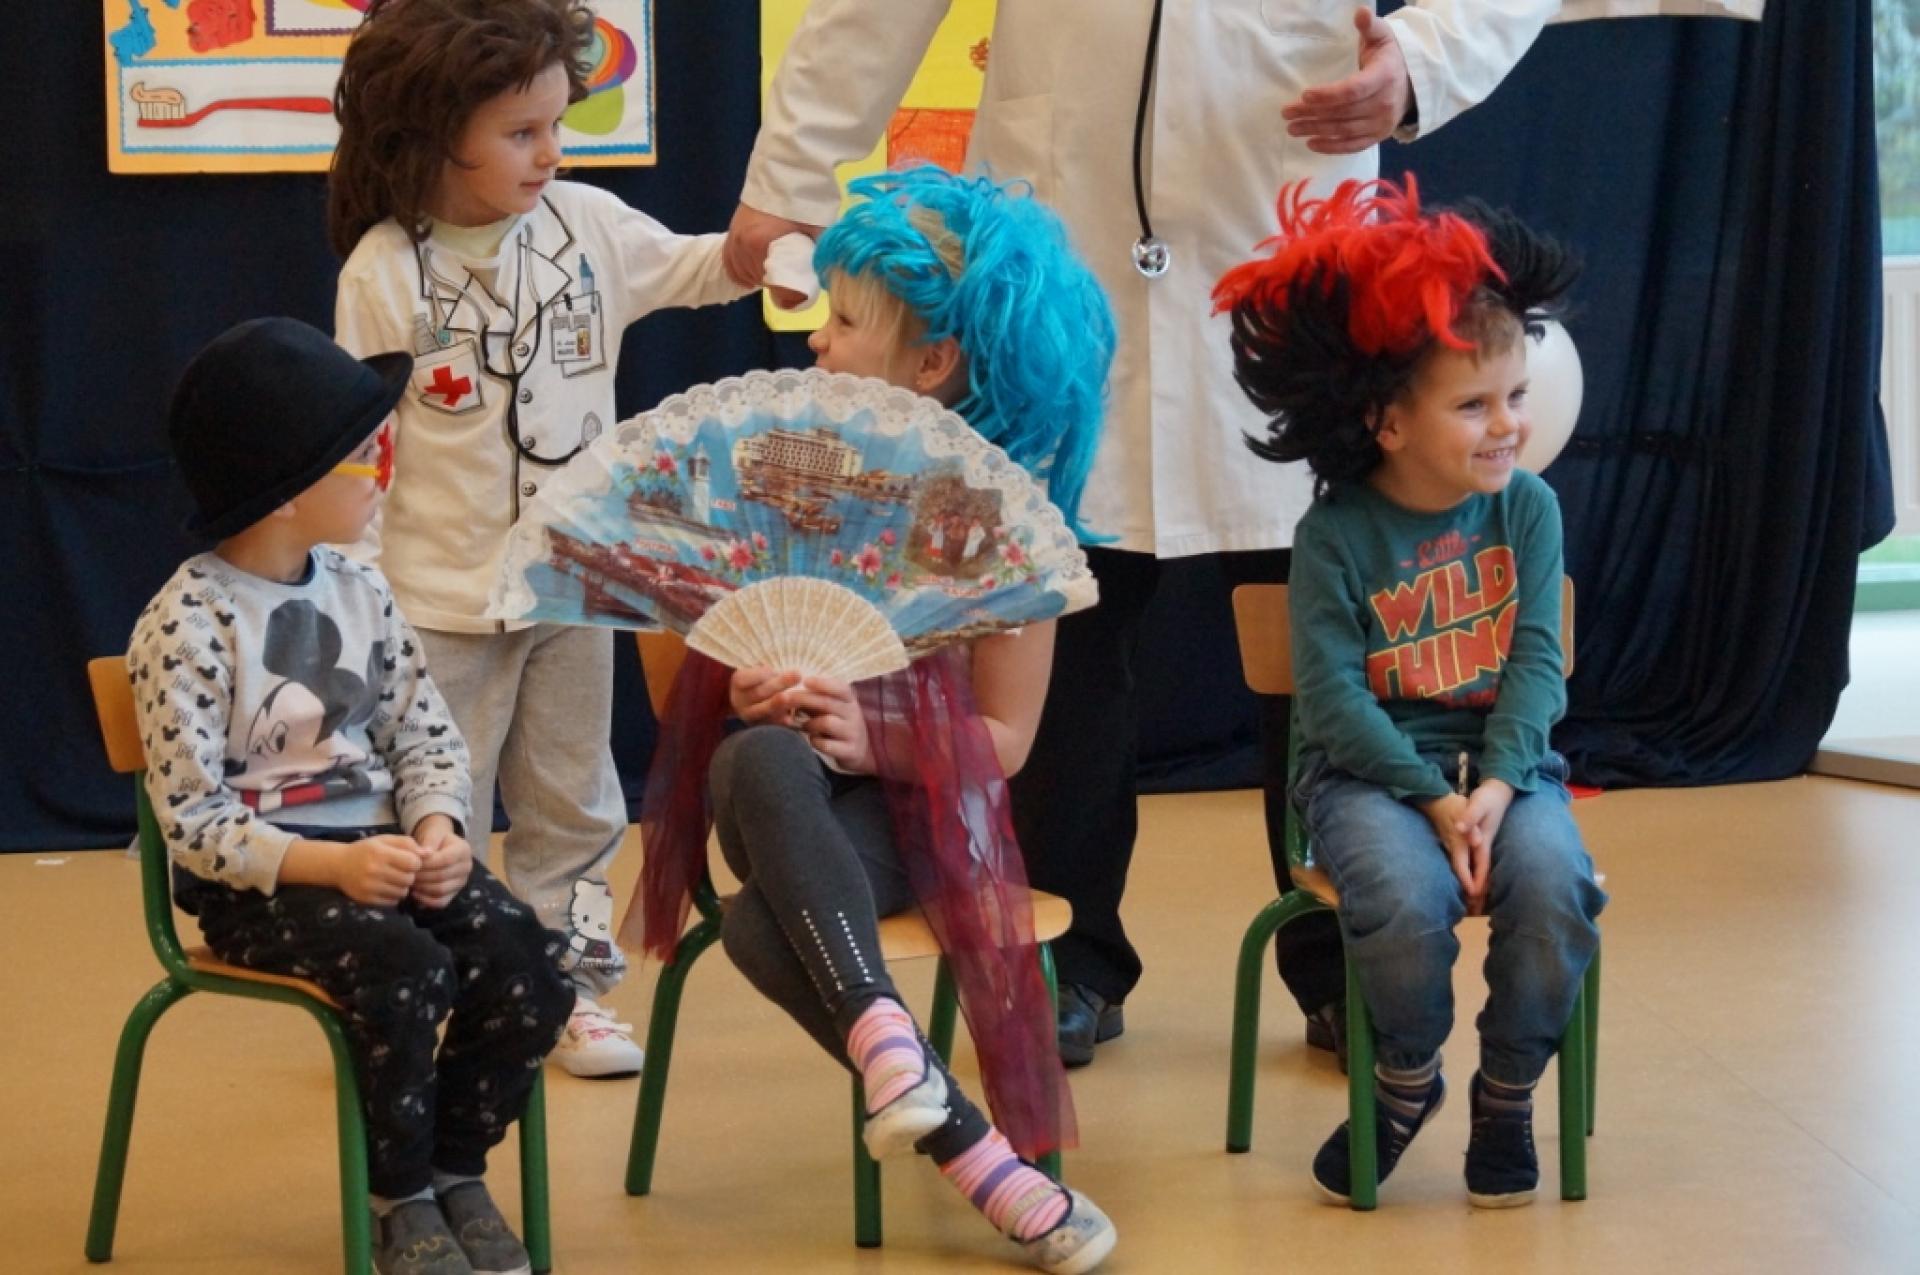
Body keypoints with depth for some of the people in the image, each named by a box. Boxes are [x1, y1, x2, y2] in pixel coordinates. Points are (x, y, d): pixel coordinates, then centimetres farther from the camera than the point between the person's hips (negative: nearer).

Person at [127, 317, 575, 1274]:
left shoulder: (361, 593, 8)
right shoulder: (188, 623, -13)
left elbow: (428, 738, 9)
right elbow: (190, 817, -15)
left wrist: (437, 828, -13)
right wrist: (328, 865, -27)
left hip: (378, 847, 6)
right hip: (250, 877, -6)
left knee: (527, 965, -19)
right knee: (406, 971, -32)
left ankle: (455, 1168, 6)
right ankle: (400, 1198, -6)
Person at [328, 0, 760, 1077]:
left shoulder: (587, 224, -4)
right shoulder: (385, 271, -15)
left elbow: (687, 270, 13)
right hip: (442, 595, -4)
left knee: (572, 805, 15)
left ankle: (575, 986, 27)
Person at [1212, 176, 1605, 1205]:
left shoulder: (1527, 509, 2)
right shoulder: (1336, 533, -7)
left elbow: (1536, 662, -3)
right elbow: (1332, 695, -11)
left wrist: (1495, 787, -18)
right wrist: (1434, 800, -20)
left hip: (1503, 761, 3)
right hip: (1367, 771, -2)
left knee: (1555, 886, -28)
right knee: (1406, 900, -33)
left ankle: (1506, 1097, -3)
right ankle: (1405, 1083, -1)